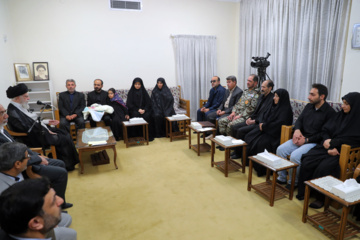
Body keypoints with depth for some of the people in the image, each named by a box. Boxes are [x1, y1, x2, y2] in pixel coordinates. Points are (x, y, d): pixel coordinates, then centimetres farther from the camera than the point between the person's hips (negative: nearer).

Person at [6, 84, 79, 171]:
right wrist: (47, 132, -16)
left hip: (39, 130, 10)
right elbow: (29, 130, -24)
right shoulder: (13, 113, -24)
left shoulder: (20, 107, 6)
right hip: (34, 138, -10)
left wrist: (47, 122, 10)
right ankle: (68, 165, 7)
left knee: (65, 133, 5)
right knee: (63, 139, -11)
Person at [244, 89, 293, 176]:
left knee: (261, 143, -32)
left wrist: (264, 126, -15)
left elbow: (278, 124, -22)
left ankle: (262, 168, -15)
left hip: (275, 134, -9)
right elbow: (265, 116, 19)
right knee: (249, 137, -10)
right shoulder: (274, 106, 15)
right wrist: (262, 123, -3)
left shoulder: (286, 110, -11)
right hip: (265, 129, 9)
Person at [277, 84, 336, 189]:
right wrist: (297, 130, -7)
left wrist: (306, 140, -15)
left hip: (314, 142, -7)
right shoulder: (309, 106, 13)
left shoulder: (330, 112, -9)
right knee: (280, 149, -14)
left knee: (295, 156, -29)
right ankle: (281, 178, 0)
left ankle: (293, 183, -6)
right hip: (301, 138, 7)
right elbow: (299, 120, 16)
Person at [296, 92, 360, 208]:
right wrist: (327, 141, -10)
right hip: (328, 147, 5)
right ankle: (304, 191, -2)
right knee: (307, 162, -18)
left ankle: (322, 197, -10)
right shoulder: (339, 115, 12)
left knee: (324, 167, -30)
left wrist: (332, 142, -12)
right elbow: (325, 130, 10)